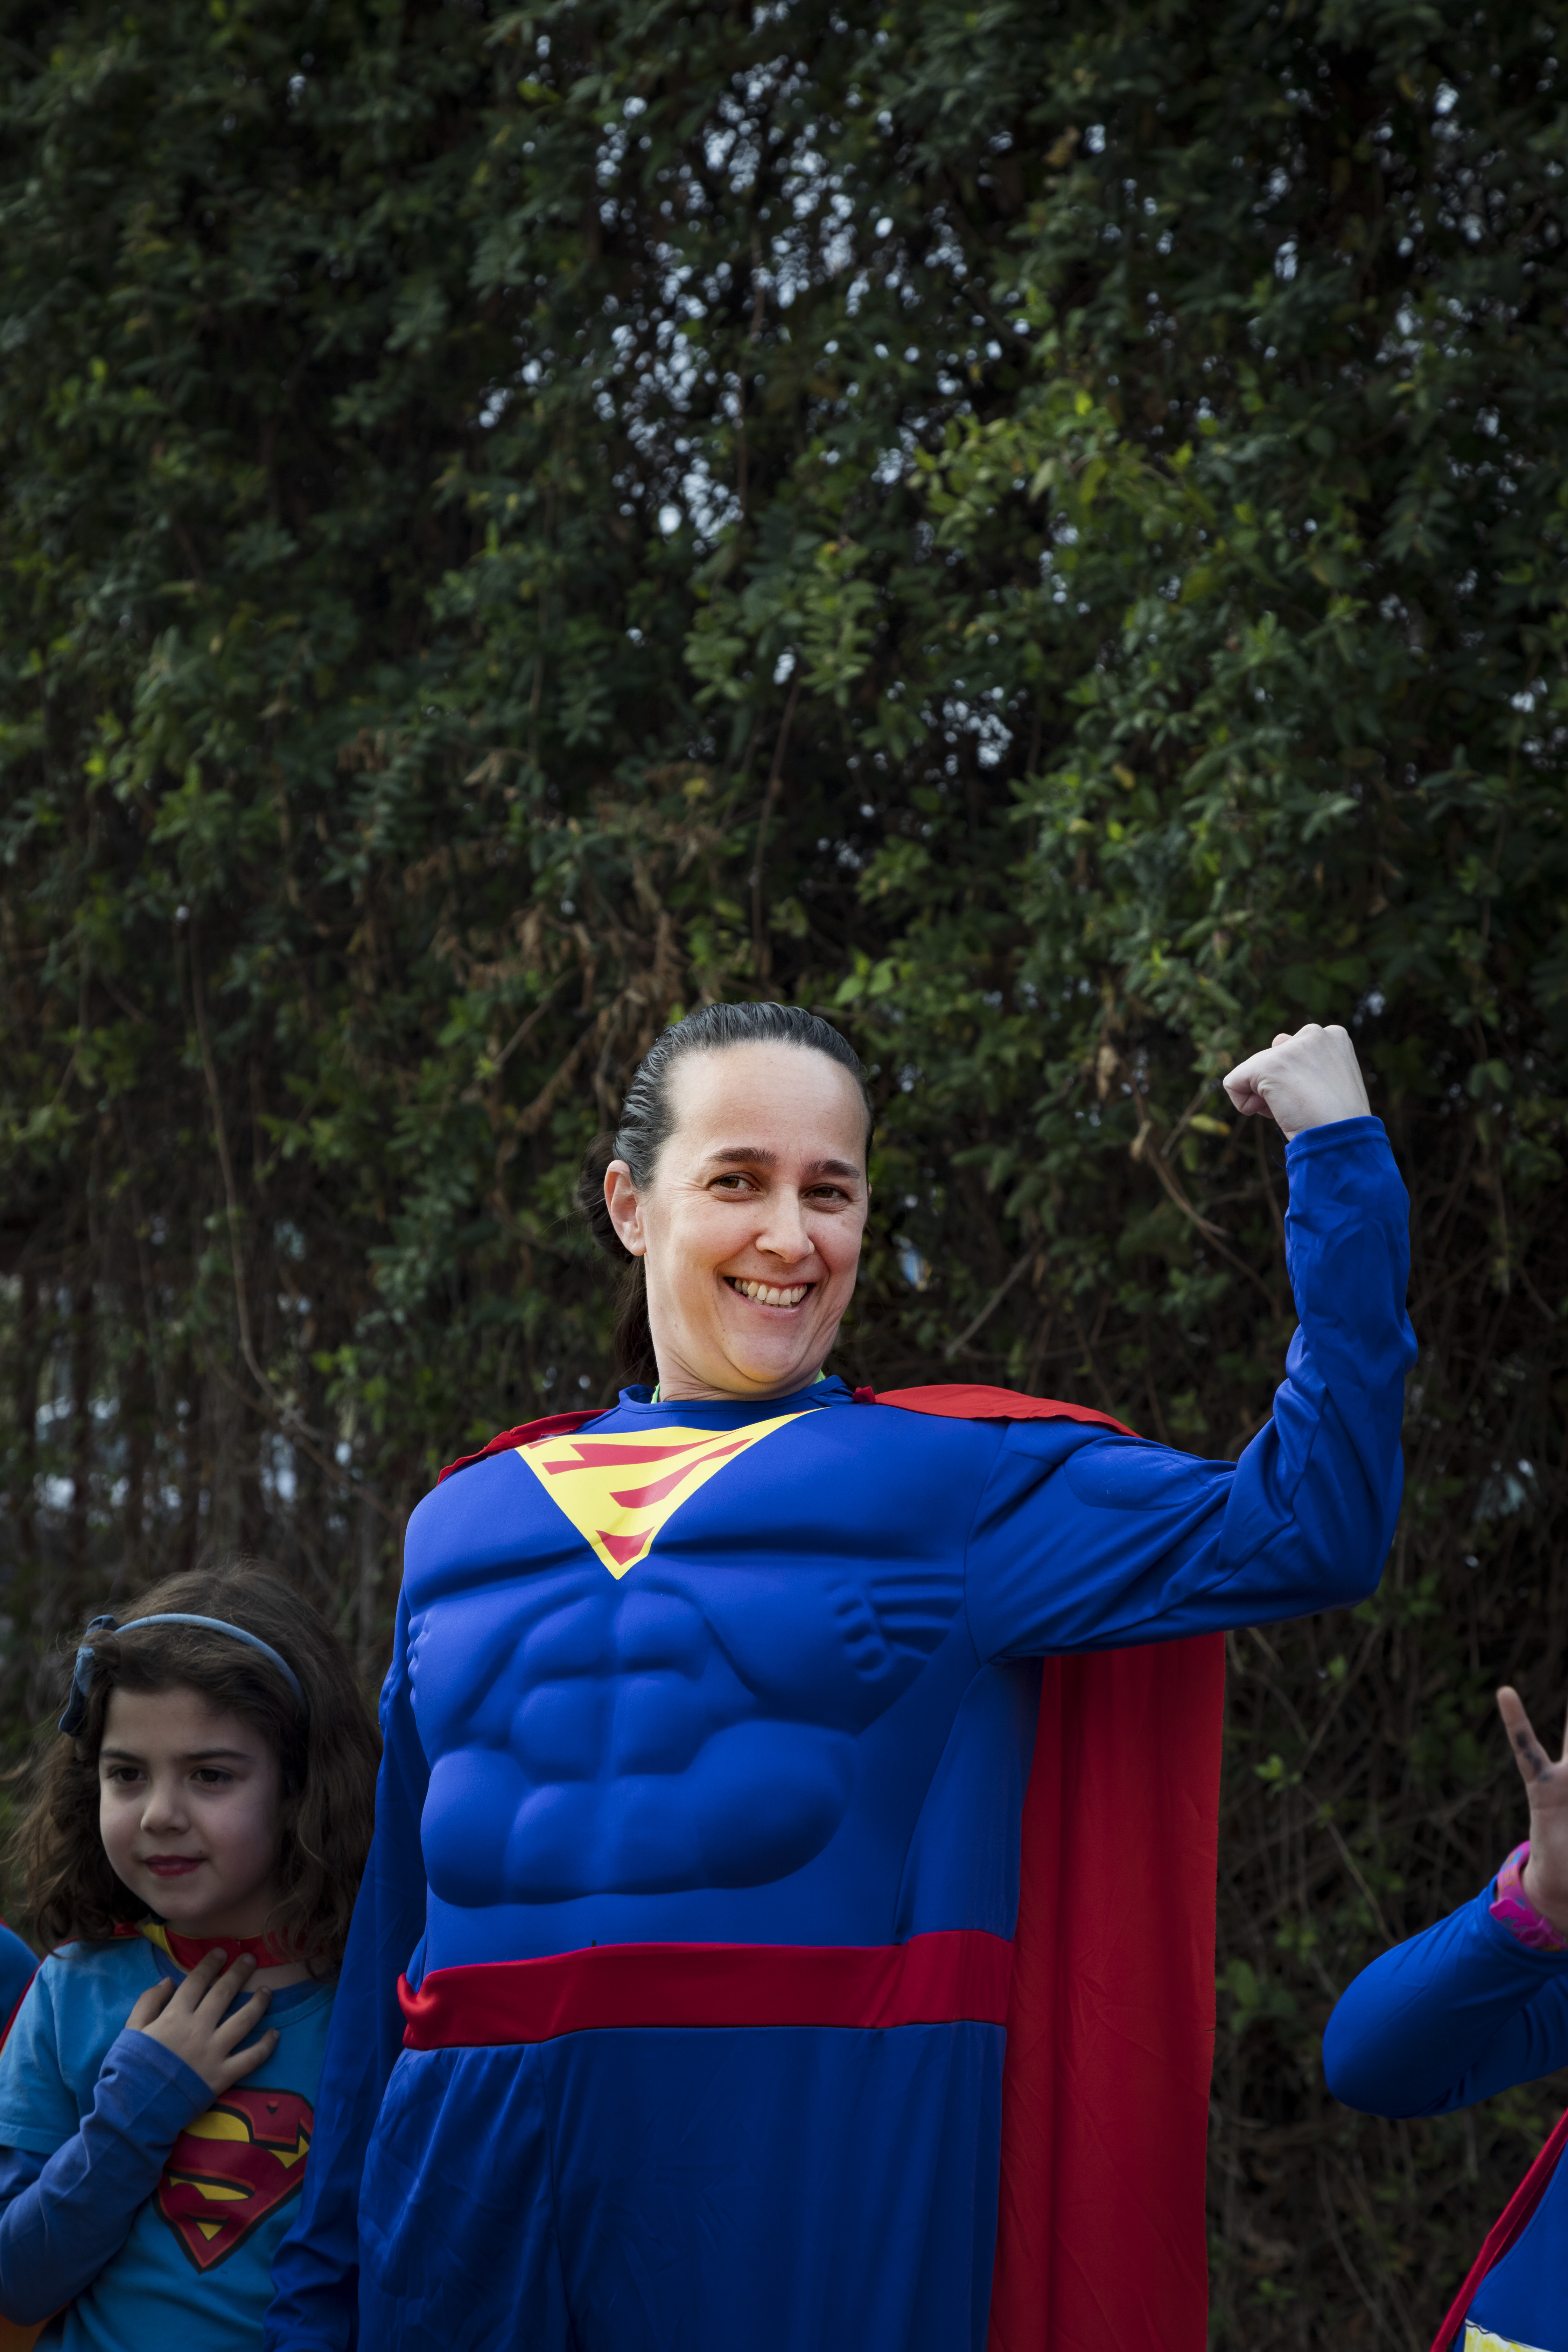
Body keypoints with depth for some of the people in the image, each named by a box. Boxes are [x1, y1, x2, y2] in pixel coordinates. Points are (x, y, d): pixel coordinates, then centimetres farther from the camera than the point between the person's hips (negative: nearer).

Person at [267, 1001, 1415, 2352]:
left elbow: (1308, 1530, -4)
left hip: (820, 2208, -3)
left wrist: (1340, 1157, -3)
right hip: (479, 2202, 3)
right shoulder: (467, 1525, 13)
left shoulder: (959, 1481, 4)